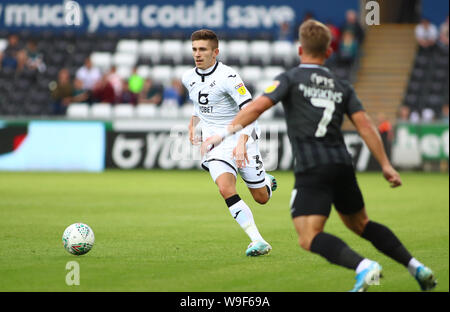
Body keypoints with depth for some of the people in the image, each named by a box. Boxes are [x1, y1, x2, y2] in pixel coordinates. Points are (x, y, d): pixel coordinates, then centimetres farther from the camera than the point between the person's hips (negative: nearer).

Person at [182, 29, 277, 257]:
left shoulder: (227, 76, -17)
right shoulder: (188, 78, 4)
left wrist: (241, 143, -33)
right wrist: (192, 124, 18)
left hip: (240, 138, -4)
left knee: (261, 198, 4)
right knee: (226, 189, -23)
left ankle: (266, 181, 43)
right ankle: (258, 241, -22)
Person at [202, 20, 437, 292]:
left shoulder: (291, 79, 4)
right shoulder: (342, 87, 17)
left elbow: (257, 107, -8)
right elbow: (365, 125, 9)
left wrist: (224, 134, -6)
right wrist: (386, 165, 9)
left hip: (312, 170, -6)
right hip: (343, 164, 6)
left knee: (309, 238, -11)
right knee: (360, 224, 26)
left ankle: (363, 267, -34)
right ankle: (416, 267, 21)